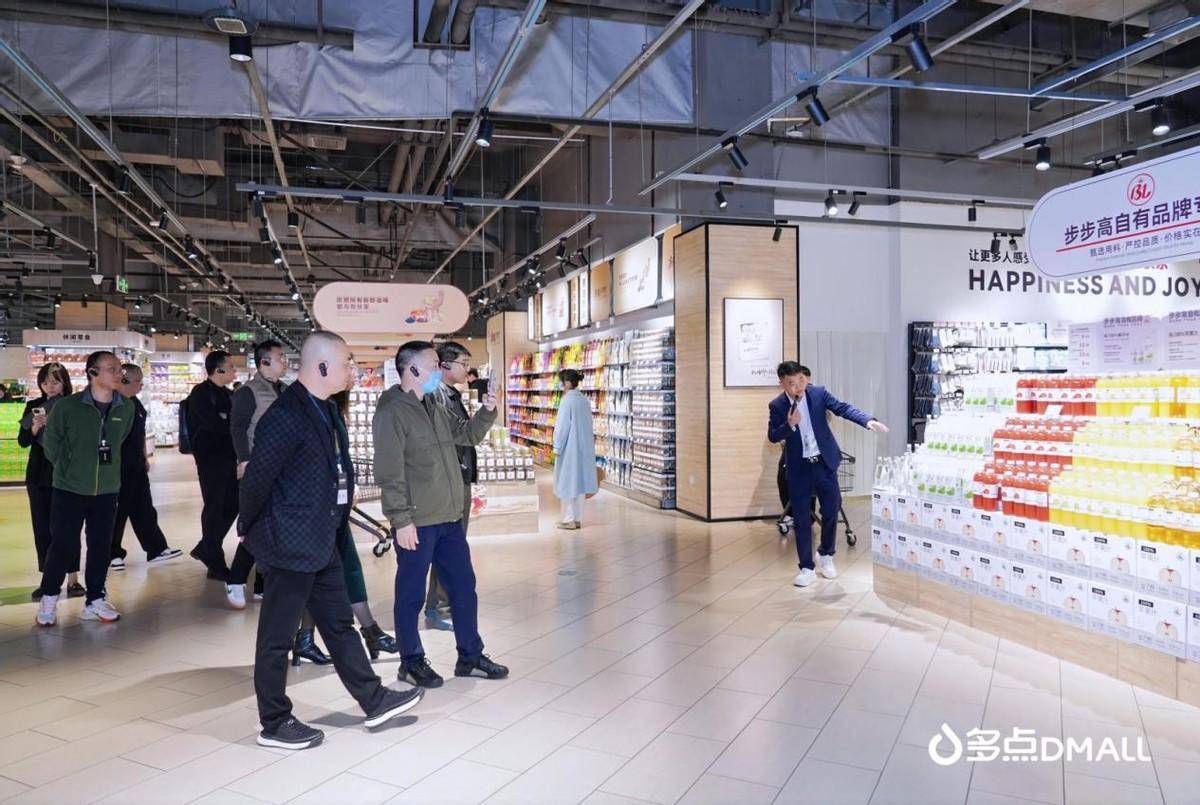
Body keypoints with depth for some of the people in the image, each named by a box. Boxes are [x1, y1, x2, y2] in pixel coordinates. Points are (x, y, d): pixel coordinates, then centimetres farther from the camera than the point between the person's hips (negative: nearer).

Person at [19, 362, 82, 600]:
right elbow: (22, 441, 2)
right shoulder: (33, 406, 6)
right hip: (39, 475, 3)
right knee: (42, 527, 7)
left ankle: (72, 579, 7)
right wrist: (36, 426, -17)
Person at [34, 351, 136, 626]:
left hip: (107, 490, 3)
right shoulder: (67, 406, -12)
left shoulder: (126, 408, -2)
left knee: (101, 546, 8)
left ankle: (95, 601, 21)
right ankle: (49, 599, 21)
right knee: (63, 546, 1)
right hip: (69, 489, -3)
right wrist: (67, 469, 7)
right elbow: (51, 442, 0)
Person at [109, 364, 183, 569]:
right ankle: (112, 554, 16)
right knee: (118, 511, 3)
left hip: (137, 466, 8)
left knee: (144, 509, 11)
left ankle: (156, 549, 16)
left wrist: (144, 458, 20)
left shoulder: (135, 402, 10)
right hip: (119, 468, -8)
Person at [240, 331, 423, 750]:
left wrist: (337, 514, 15)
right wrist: (254, 530, -7)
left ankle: (374, 700, 30)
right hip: (291, 543, -9)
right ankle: (275, 724, 23)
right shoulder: (286, 415, -22)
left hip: (321, 541, 9)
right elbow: (256, 479, -20)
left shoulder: (325, 410, 7)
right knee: (277, 637, 7)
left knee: (339, 624, 18)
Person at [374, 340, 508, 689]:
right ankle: (411, 661, 22)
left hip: (449, 518, 9)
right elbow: (389, 473, -18)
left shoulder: (433, 407, 13)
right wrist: (401, 519, -21)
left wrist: (487, 411, 6)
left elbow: (467, 434, 24)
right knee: (412, 594, 6)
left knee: (464, 586, 14)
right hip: (416, 523, -9)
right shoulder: (392, 412, -13)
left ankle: (470, 656, 26)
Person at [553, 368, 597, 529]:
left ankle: (569, 520, 4)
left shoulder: (567, 401, -15)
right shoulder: (585, 401, 6)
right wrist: (589, 444, 17)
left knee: (567, 482, 1)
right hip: (583, 448, 7)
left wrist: (557, 448, -8)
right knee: (579, 480, 11)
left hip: (569, 449, -7)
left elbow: (562, 426, -15)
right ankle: (578, 518, 16)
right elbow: (588, 425, 11)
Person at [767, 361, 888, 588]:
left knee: (831, 510, 8)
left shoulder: (818, 393, -5)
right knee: (802, 518, 2)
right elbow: (772, 437, -6)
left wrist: (869, 421, -29)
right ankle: (806, 568, 12)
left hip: (824, 462, 1)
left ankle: (825, 554, 32)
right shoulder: (776, 405, -7)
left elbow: (843, 408, -14)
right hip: (798, 467, -1)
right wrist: (789, 425, -25)